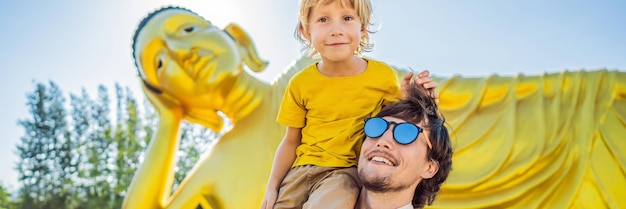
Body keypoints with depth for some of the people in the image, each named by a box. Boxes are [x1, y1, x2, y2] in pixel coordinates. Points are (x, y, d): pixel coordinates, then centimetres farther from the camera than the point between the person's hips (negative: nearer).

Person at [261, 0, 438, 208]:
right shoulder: (301, 83, 0)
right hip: (302, 168, 3)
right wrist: (272, 186, 1)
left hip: (347, 169, -3)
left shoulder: (383, 76, -5)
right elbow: (291, 141, 9)